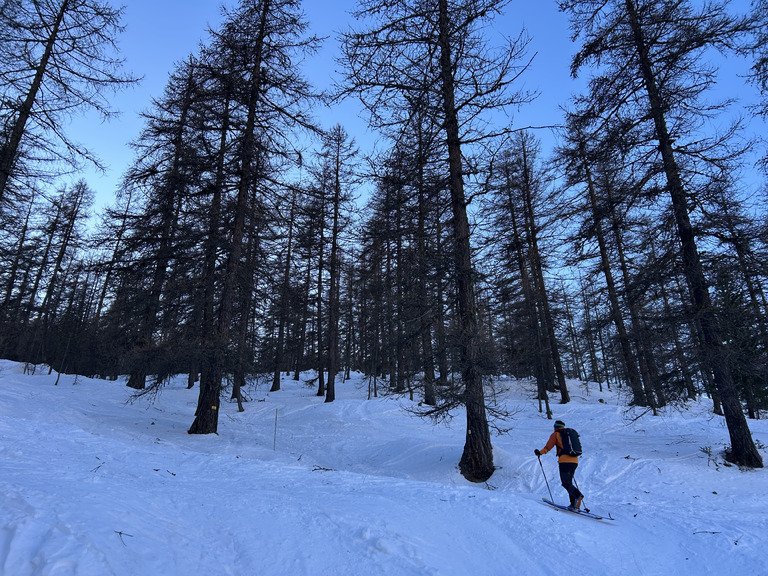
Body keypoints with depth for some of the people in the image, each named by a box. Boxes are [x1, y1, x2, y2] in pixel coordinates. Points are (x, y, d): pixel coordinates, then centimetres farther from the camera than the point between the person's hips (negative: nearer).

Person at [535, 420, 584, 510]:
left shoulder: (556, 434, 4)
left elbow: (548, 447, 1)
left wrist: (540, 452, 15)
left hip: (565, 461, -6)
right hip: (575, 461, 6)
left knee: (566, 483, -6)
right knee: (569, 482, 14)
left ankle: (578, 495, -31)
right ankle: (573, 504, 5)